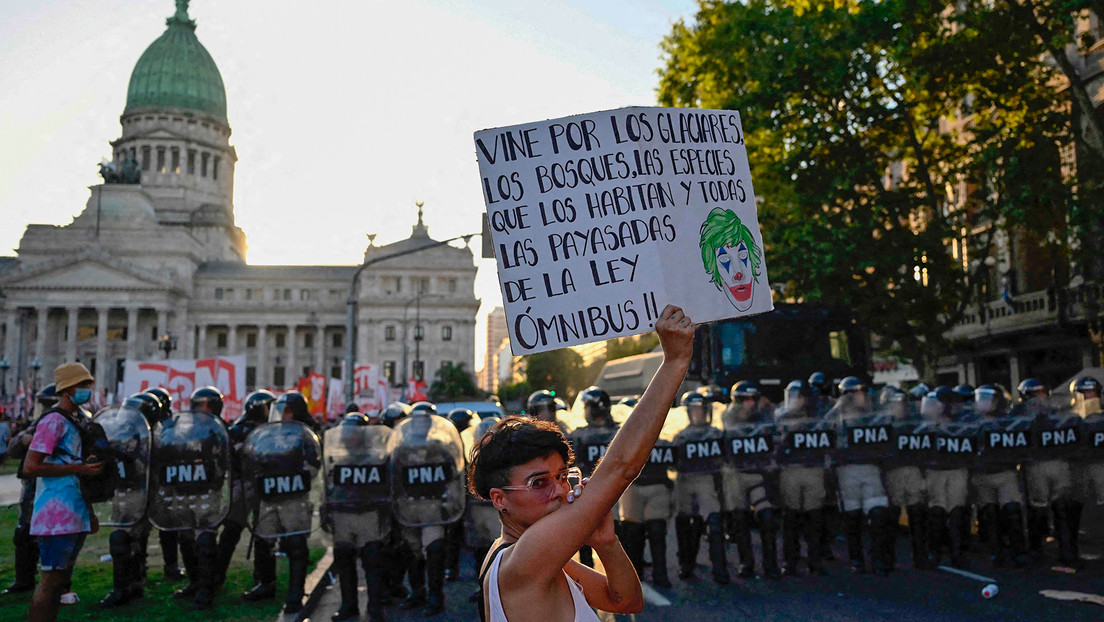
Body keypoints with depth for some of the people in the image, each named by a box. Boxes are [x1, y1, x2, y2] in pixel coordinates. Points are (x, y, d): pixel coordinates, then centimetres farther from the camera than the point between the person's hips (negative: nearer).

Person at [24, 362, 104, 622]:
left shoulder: (77, 421, 17)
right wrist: (79, 468, -18)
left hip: (75, 516, 9)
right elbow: (31, 467, -18)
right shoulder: (54, 421, -11)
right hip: (57, 516, -9)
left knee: (60, 580, 15)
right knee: (51, 580, -7)